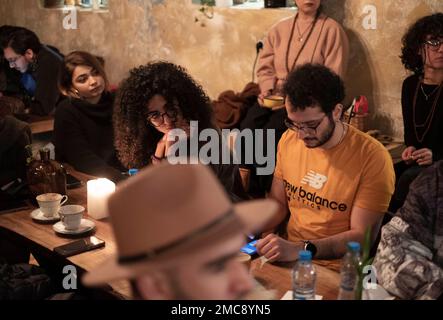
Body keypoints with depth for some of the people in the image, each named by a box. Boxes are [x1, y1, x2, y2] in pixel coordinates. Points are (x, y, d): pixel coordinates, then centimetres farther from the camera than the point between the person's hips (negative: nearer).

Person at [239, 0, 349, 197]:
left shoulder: (332, 30, 0)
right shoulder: (279, 29, 15)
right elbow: (265, 67, 16)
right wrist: (267, 89, -5)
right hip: (274, 96, 5)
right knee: (246, 130, -21)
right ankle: (253, 193, -5)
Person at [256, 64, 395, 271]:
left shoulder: (373, 158, -16)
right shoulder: (289, 139, 2)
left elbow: (362, 236, -16)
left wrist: (300, 249, -28)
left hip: (334, 269, -6)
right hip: (287, 259, 6)